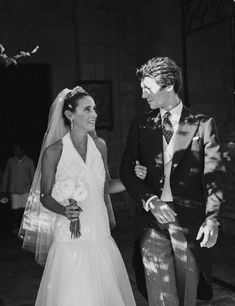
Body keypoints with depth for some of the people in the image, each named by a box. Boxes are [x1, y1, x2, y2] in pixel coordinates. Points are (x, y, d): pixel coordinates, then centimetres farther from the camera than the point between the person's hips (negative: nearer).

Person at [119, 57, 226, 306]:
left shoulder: (202, 124, 2)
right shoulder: (140, 124, 10)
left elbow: (214, 174, -2)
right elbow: (126, 171, 7)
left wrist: (212, 218, -14)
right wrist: (150, 201, -9)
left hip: (190, 224, -1)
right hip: (152, 222, 1)